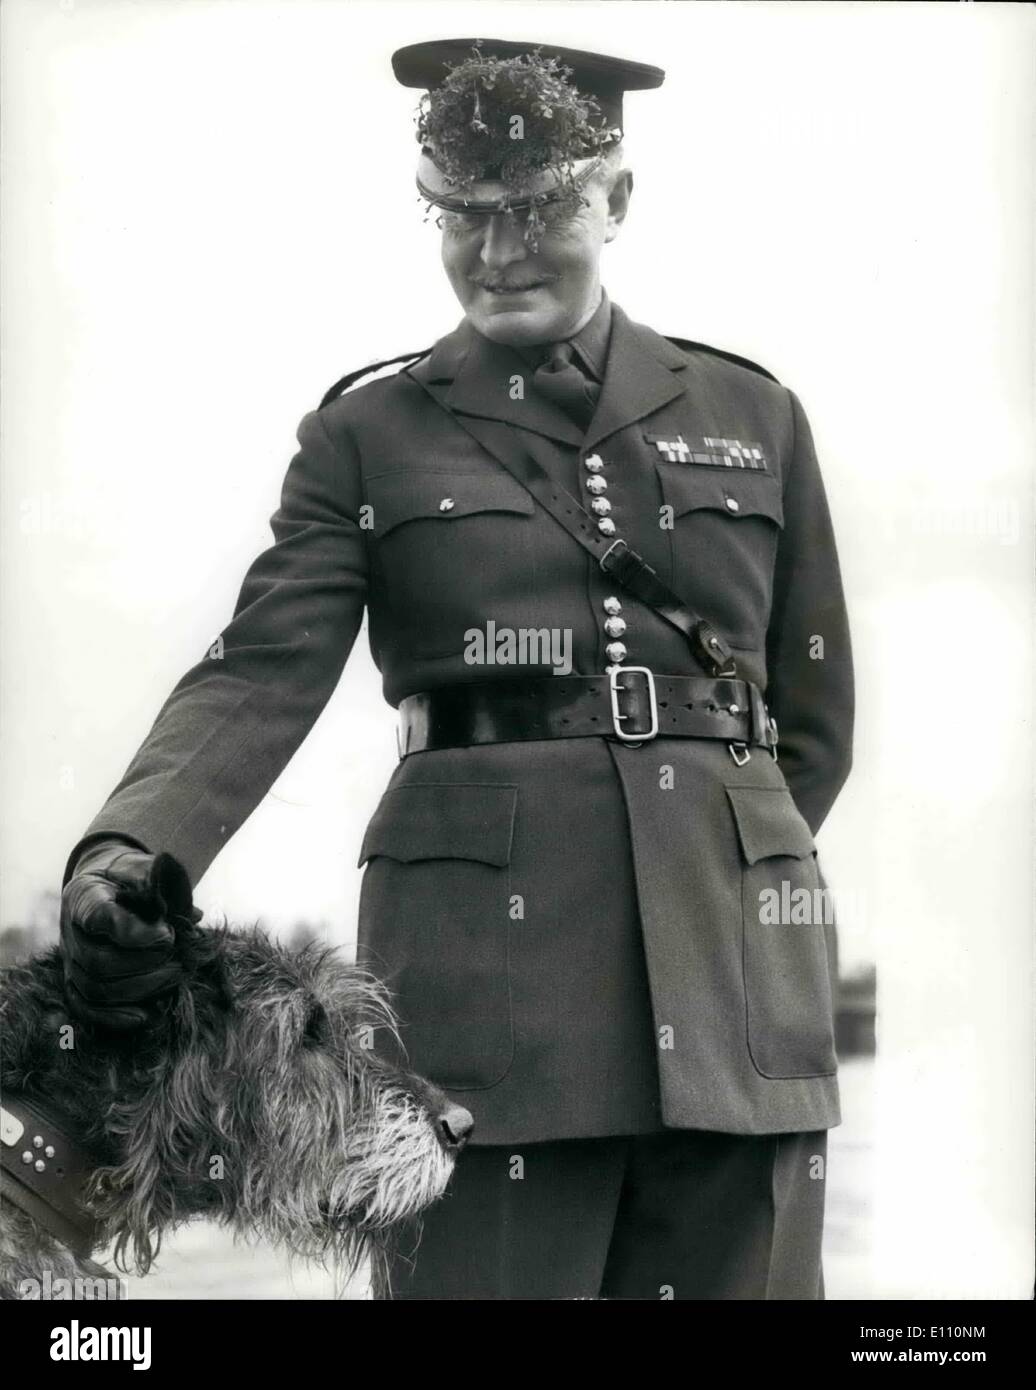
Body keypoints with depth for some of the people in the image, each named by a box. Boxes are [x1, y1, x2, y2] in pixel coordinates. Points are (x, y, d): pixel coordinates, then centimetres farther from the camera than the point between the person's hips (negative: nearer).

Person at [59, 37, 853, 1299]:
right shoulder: (369, 435, 8)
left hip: (735, 966, 3)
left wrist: (721, 868, 11)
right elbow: (262, 673, -7)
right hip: (481, 976, -2)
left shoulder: (752, 416, 13)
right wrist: (129, 852, -24)